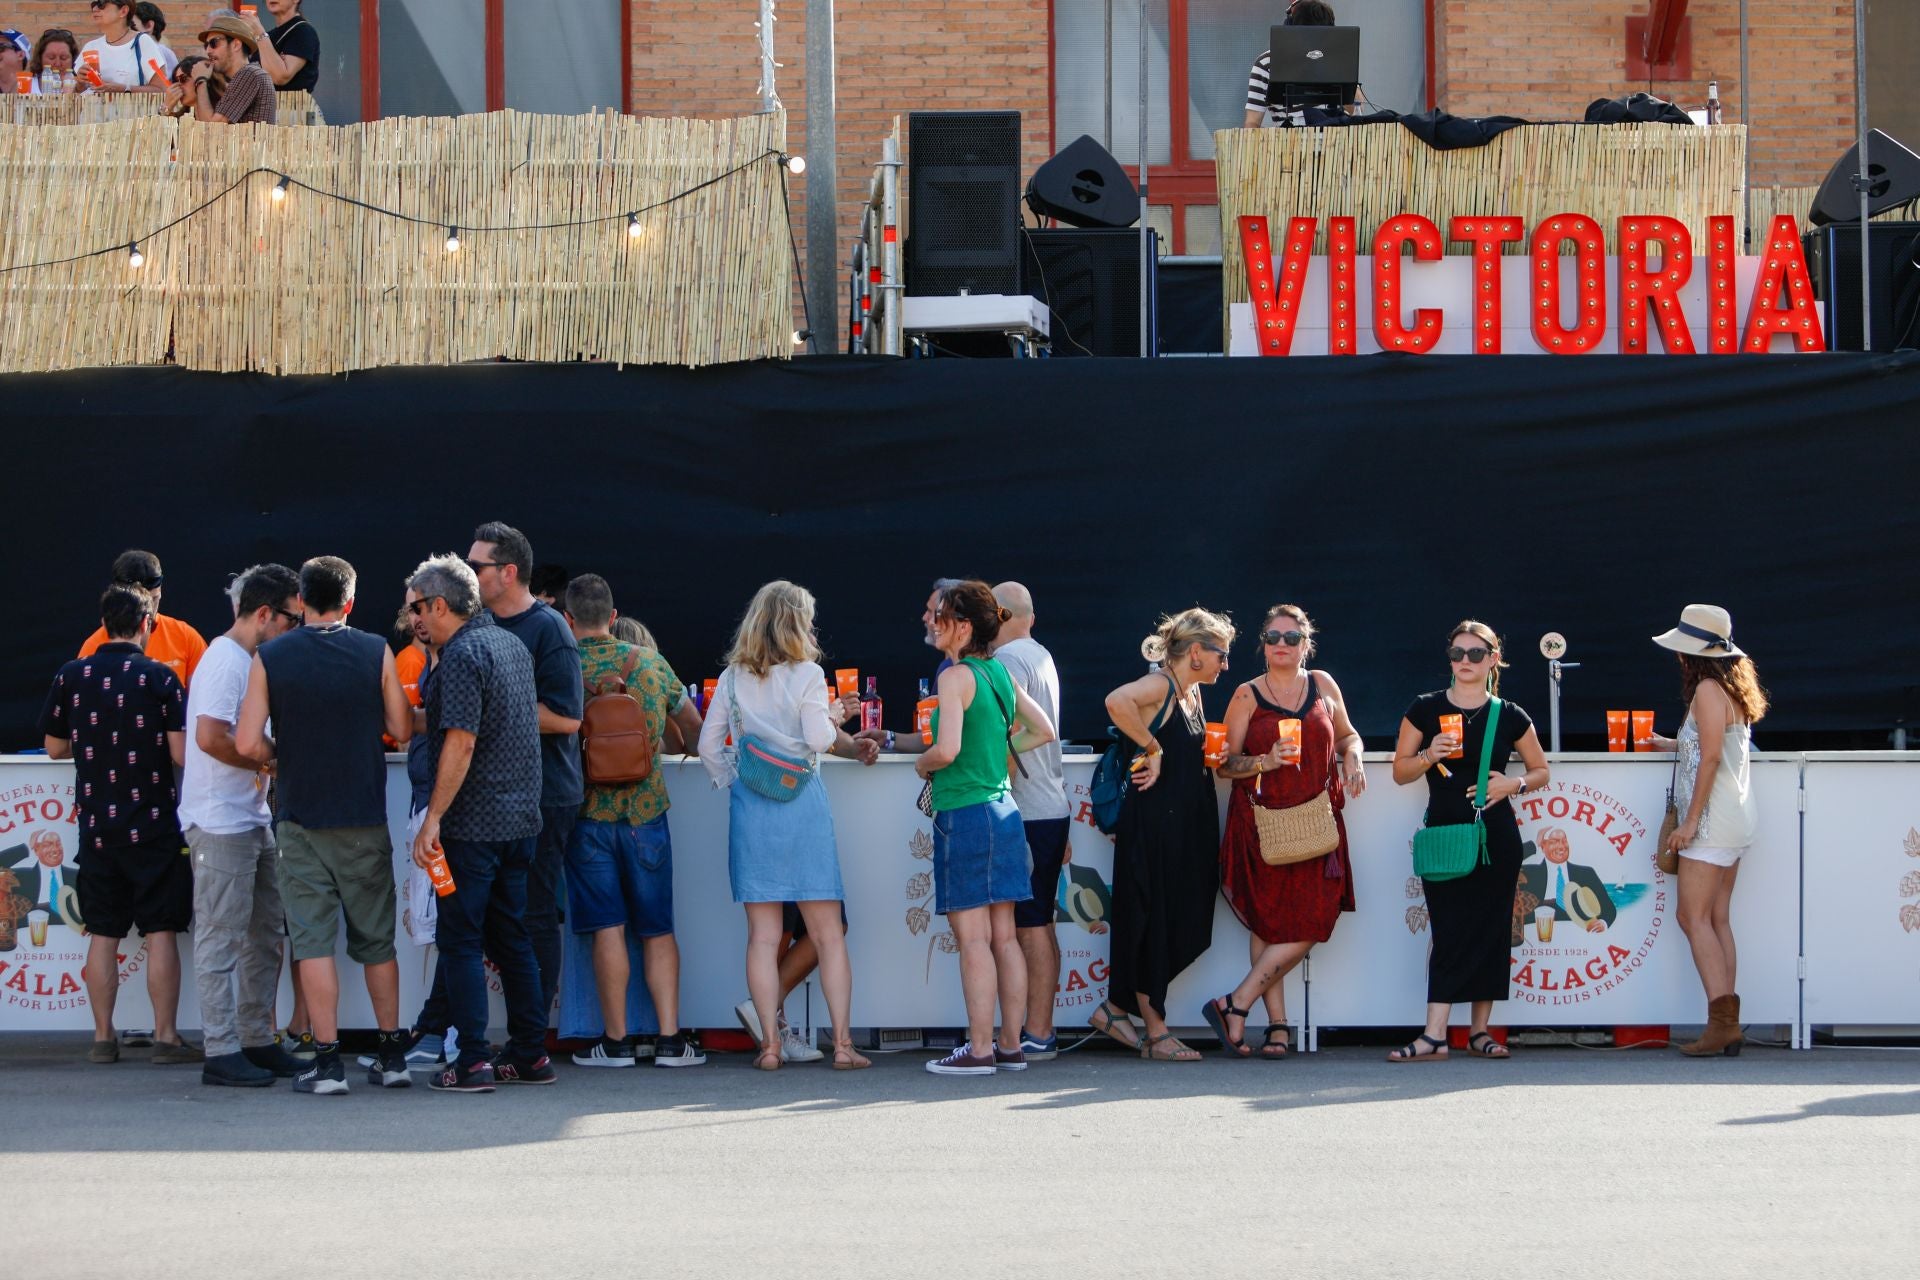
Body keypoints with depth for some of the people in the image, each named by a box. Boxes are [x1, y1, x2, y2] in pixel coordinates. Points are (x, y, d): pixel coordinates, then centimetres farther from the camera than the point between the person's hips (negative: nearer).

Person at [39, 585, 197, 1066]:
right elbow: (181, 754, -12)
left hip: (96, 824, 3)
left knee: (103, 935, 9)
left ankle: (103, 1038, 11)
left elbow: (55, 747, 9)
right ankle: (166, 1038, 0)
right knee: (161, 933, 1)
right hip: (154, 825, -3)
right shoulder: (159, 678, -9)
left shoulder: (72, 676, 1)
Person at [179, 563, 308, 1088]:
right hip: (221, 823, -10)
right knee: (222, 937, -6)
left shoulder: (249, 661, 17)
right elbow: (211, 737, -24)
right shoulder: (226, 661, -15)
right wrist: (267, 763, -14)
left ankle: (257, 1041, 19)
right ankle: (221, 1051, -4)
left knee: (266, 934, 13)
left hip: (253, 820, 10)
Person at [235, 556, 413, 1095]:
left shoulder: (268, 658, -4)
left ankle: (327, 1060, -5)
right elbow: (403, 730, 0)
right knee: (376, 940, 12)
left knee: (313, 940, 0)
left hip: (301, 818, -1)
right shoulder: (376, 652, -3)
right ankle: (392, 1055, 16)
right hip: (365, 819, 1)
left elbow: (248, 743, -9)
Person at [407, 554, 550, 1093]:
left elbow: (460, 744, -20)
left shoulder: (462, 655, -14)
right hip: (521, 818, 8)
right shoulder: (512, 645, 13)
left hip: (474, 822, -8)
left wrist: (433, 819, -19)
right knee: (511, 937, 14)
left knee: (460, 941, -3)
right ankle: (530, 1054, 14)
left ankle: (473, 1062, -6)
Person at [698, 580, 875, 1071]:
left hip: (750, 808, 3)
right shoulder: (807, 674, -4)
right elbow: (819, 739, -10)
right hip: (802, 804, -3)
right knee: (828, 933, 3)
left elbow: (708, 744, 6)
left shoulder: (733, 678, 7)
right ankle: (842, 1043, 0)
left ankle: (769, 1045, 1)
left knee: (763, 935, 5)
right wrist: (834, 722, 10)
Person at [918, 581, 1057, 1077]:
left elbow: (947, 748, -22)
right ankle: (1011, 1046, 11)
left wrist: (922, 764, -2)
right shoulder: (1001, 673, 10)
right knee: (1004, 936, 9)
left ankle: (979, 1050, -6)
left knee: (973, 939, -6)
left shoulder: (956, 676, -12)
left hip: (964, 814, -8)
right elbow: (1044, 731, 19)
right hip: (1002, 809, 8)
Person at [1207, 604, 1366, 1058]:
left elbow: (1348, 735, 24)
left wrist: (1352, 758, 3)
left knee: (1309, 924, -9)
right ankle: (1278, 1024, 3)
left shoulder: (1323, 686, 10)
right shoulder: (1247, 696, 3)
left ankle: (1236, 1004, -4)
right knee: (1266, 922, -2)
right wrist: (1265, 762, -16)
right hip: (1260, 824, -2)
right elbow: (1225, 763, 1)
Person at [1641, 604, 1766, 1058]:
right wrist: (1673, 745, 35)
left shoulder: (1708, 690, -12)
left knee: (1695, 918, -11)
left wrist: (1690, 821, -18)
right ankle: (1727, 1024, 3)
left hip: (1713, 817, -10)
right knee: (1717, 920, 8)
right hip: (1736, 819, 10)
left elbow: (1710, 758, -19)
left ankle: (1722, 1019, -19)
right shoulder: (1732, 689, 16)